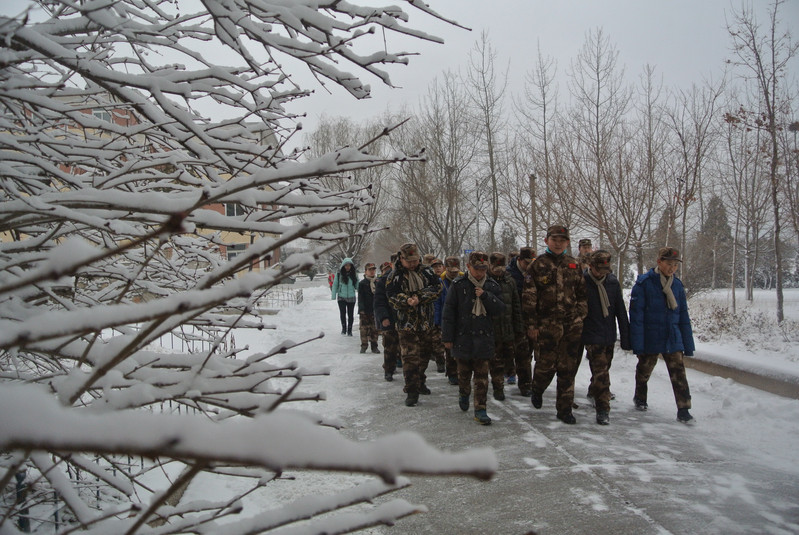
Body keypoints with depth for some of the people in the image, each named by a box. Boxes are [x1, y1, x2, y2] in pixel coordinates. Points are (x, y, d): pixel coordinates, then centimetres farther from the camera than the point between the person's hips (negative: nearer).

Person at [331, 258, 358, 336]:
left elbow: (357, 286, 6)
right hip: (341, 297, -2)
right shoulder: (339, 274, -4)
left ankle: (349, 330, 17)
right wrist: (333, 296, -2)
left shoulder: (354, 275, 1)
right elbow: (335, 285, 1)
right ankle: (343, 328, 12)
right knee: (343, 313, -8)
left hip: (351, 298, 2)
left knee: (350, 314, 5)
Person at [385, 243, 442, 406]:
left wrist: (419, 297, -19)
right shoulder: (395, 276, -6)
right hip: (407, 324, -4)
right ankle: (412, 391, 1)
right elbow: (392, 296, -15)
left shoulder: (426, 272, 4)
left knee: (425, 354, 16)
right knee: (410, 357, -7)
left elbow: (437, 287, -7)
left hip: (426, 322, 4)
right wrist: (407, 301, -33)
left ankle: (420, 382, 35)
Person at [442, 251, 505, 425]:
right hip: (463, 337, -1)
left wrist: (485, 296, -16)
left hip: (484, 337, 1)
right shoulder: (458, 285, -5)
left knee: (482, 375, 0)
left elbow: (499, 309, -1)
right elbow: (449, 312, -3)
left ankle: (480, 409, 6)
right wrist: (447, 337, -4)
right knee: (464, 371, 15)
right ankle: (464, 394, 43)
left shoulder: (492, 286, 3)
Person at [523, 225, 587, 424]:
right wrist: (532, 323, -6)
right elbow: (529, 296, -3)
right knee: (546, 364, -1)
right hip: (547, 324, -3)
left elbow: (582, 294, 17)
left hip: (571, 325, 3)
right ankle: (537, 390, 32)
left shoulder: (573, 264, 12)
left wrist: (580, 316, 7)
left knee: (568, 368, 5)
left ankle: (565, 409, 17)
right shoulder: (539, 264, 0)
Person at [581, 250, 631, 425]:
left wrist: (625, 336, 6)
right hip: (592, 336, -5)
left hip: (609, 335, 5)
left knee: (603, 368, 19)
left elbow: (621, 311, 6)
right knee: (601, 372, -11)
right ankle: (602, 409, -4)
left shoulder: (613, 282, 0)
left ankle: (593, 392, 43)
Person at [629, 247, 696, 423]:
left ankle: (683, 410, 2)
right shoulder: (644, 283, -12)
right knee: (645, 369, 15)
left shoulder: (677, 285, 3)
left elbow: (684, 316, 9)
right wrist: (637, 344, -15)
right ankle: (640, 398, 37)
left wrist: (688, 345, 7)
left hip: (673, 339, 3)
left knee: (679, 373, -5)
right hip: (650, 339, -3)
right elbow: (636, 315, -12)